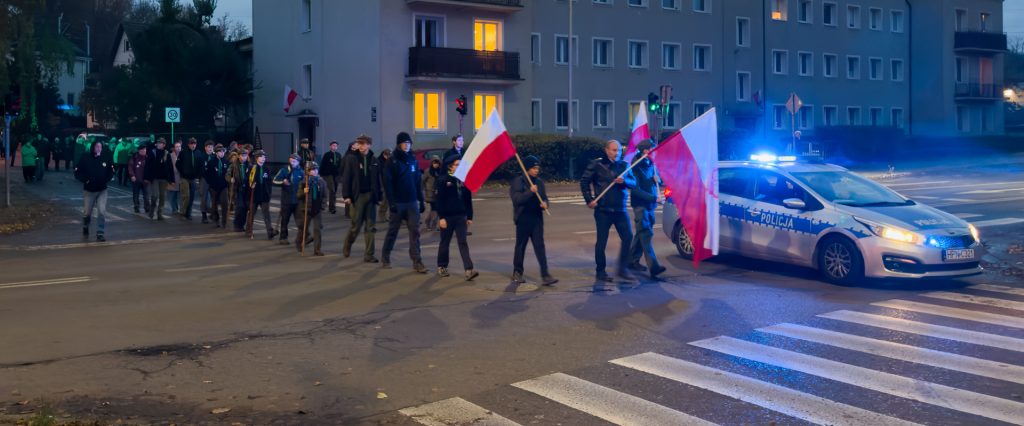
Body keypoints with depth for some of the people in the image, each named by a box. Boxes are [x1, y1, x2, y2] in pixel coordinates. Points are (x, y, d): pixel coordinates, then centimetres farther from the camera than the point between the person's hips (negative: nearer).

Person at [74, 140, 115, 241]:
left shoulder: (105, 159, -3)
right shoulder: (85, 158, -8)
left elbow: (111, 172, 10)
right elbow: (77, 172, -5)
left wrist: (106, 180, -6)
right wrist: (85, 180, -20)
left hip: (102, 190, 1)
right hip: (89, 190, -1)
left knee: (102, 211, -11)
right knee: (88, 212, 12)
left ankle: (100, 234, -4)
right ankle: (85, 227, 41)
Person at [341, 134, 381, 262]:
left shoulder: (374, 160, 6)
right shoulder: (351, 159, -2)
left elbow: (378, 179, 7)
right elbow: (346, 178, -5)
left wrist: (379, 196, 3)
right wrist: (346, 196, -11)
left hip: (371, 196, 3)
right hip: (358, 196, -3)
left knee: (370, 227, 2)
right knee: (356, 225, 2)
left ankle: (369, 255, 6)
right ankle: (347, 247, 29)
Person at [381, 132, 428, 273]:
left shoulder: (413, 160, 8)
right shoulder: (392, 161, -5)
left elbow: (418, 182, 12)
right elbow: (387, 183, -10)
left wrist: (421, 200, 9)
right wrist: (391, 202, -16)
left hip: (412, 203, 4)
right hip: (397, 203, -3)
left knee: (415, 232, -3)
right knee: (392, 231, 7)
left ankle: (417, 262, -4)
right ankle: (385, 258, 23)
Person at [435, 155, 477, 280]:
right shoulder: (442, 181, -7)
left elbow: (468, 199, 10)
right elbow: (439, 200, -10)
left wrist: (469, 216, 9)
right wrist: (441, 217, -14)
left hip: (461, 217, 3)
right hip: (447, 217, -3)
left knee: (463, 243, -4)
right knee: (445, 243, 10)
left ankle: (469, 270, -13)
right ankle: (441, 267, 26)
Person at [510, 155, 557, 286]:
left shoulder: (539, 182, 9)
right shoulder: (518, 181, -7)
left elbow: (544, 197, 16)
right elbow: (516, 199, -16)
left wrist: (544, 203, -7)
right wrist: (530, 191, -27)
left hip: (537, 218, 4)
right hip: (523, 219, -4)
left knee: (540, 246, -2)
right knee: (520, 246, 7)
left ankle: (545, 276, -6)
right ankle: (517, 273, 22)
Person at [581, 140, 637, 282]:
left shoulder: (624, 165, 9)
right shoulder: (597, 164, -3)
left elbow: (634, 182, 4)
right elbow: (584, 181, -2)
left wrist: (624, 181, -17)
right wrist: (589, 199, -9)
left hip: (620, 209, 4)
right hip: (603, 210, -4)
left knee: (628, 237, -1)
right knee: (602, 241, 1)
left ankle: (623, 269, 12)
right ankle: (601, 272, 13)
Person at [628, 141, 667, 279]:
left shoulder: (650, 165, 10)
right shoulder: (636, 167, -14)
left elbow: (656, 177, 24)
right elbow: (636, 190, -18)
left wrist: (656, 179, -2)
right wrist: (654, 198, -20)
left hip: (650, 205, 8)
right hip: (640, 205, -8)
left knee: (642, 234, 13)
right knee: (646, 234, -13)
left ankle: (633, 261, 25)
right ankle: (654, 267, -20)